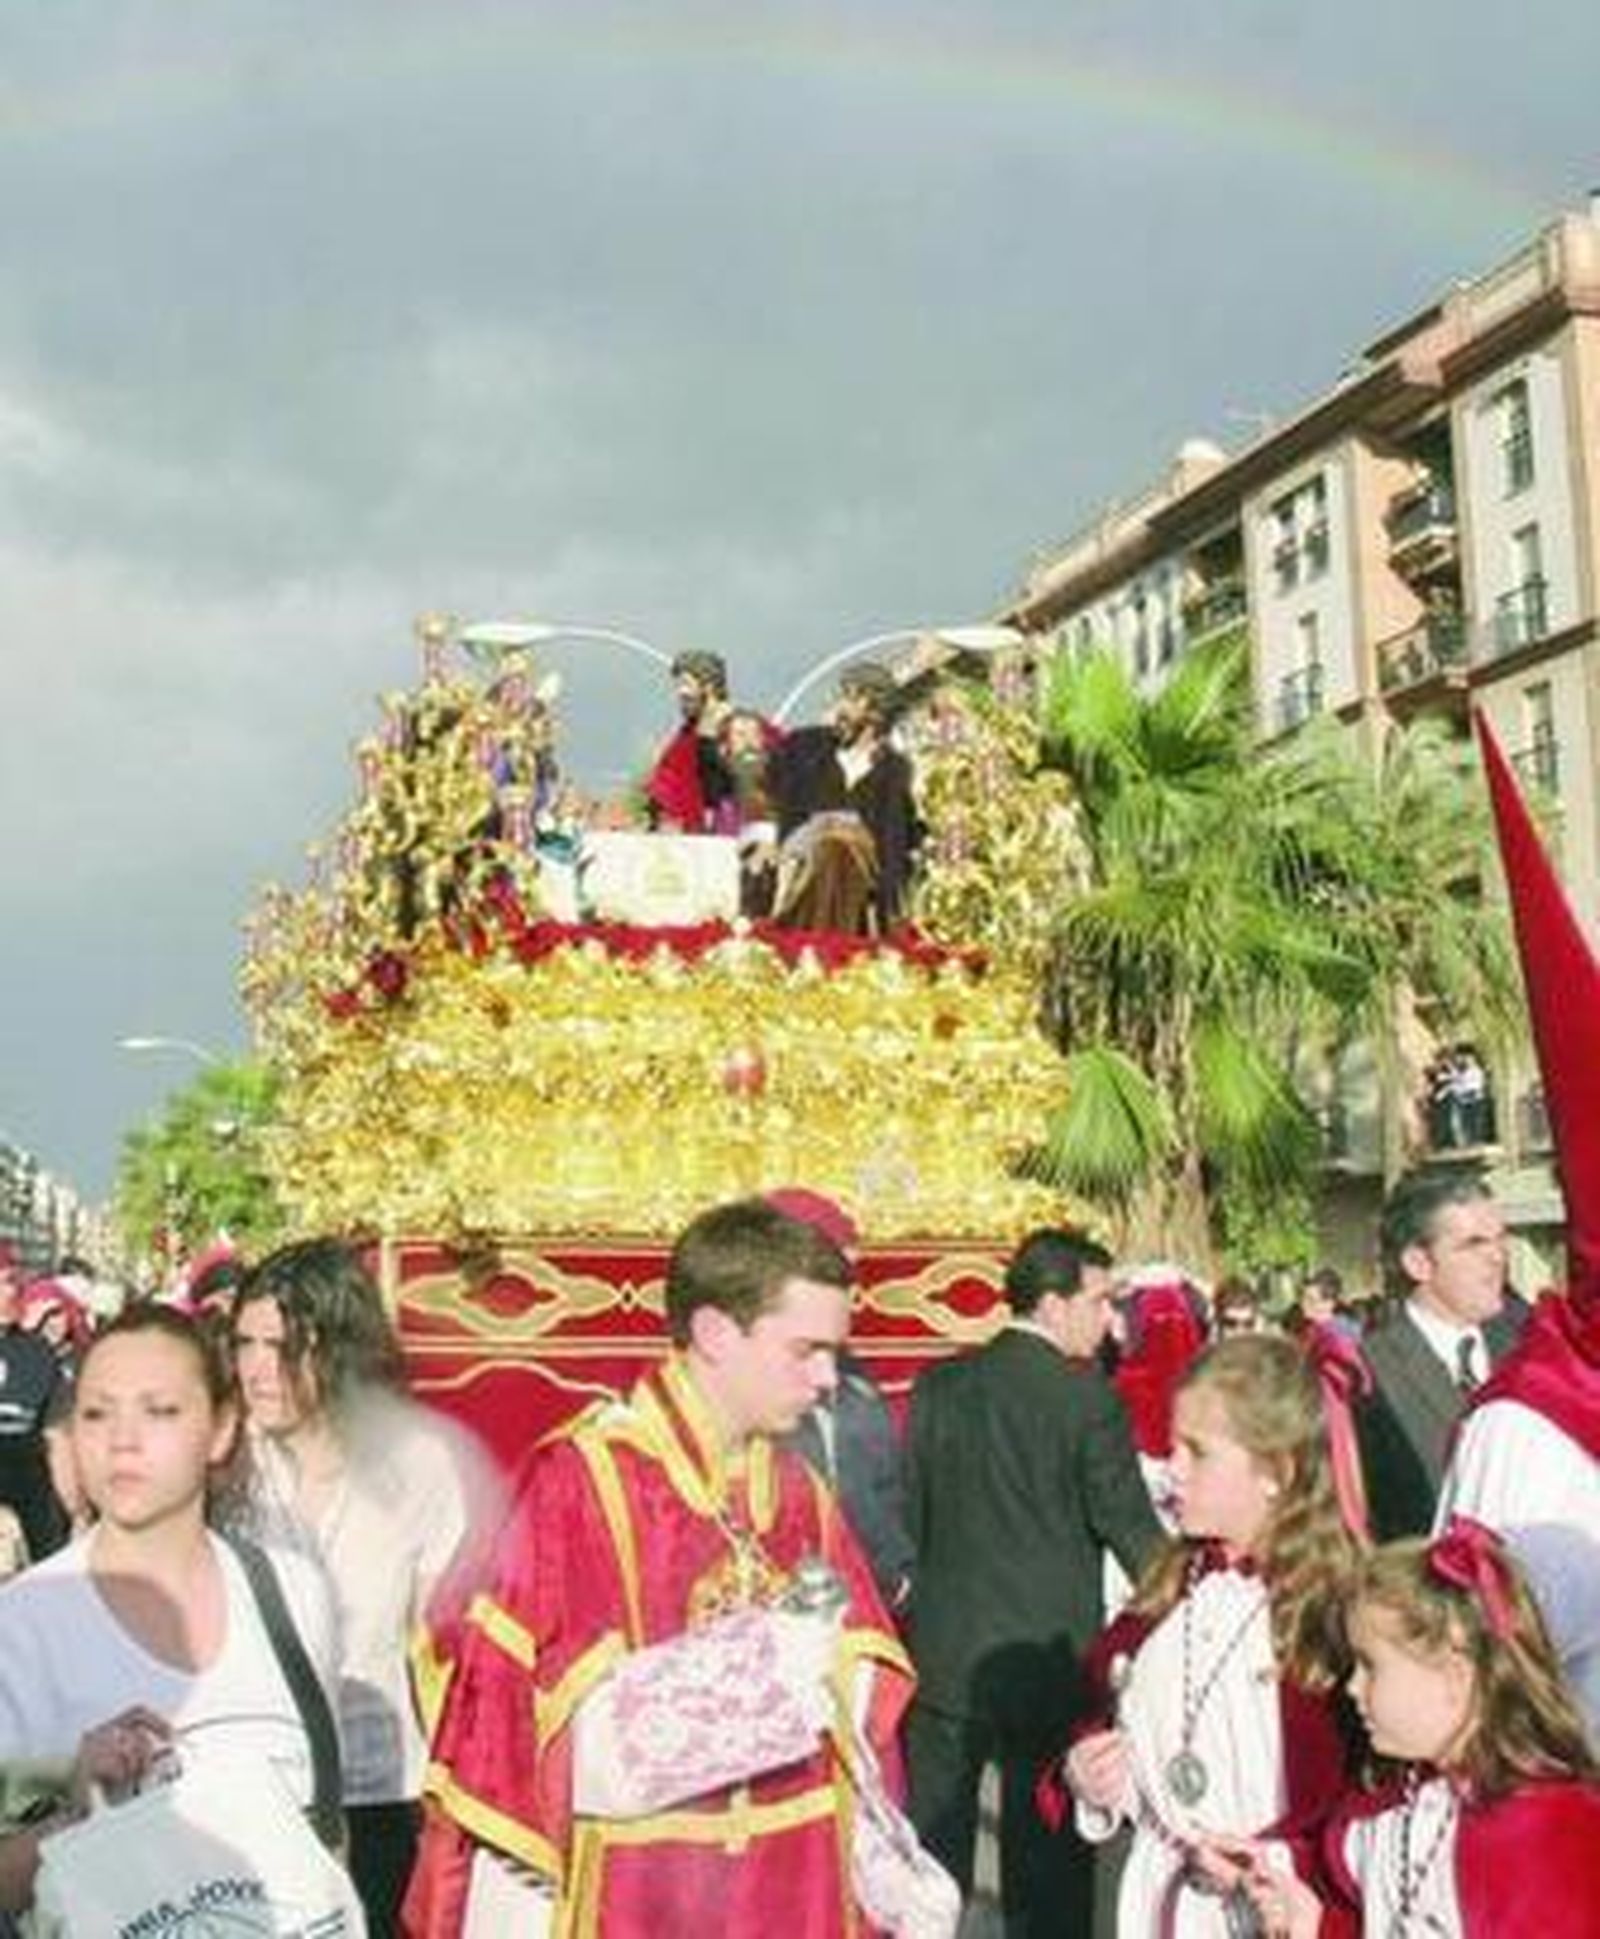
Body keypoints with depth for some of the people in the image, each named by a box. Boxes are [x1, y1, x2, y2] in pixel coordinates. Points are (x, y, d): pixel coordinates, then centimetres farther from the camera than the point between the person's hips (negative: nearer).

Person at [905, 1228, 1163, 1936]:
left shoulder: (938, 1387, 1)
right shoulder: (1086, 1397, -11)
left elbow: (907, 1513, 6)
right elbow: (1129, 1526, -8)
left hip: (944, 1650, 4)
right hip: (1050, 1657, -3)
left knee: (932, 1851, 12)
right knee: (1048, 1852, 8)